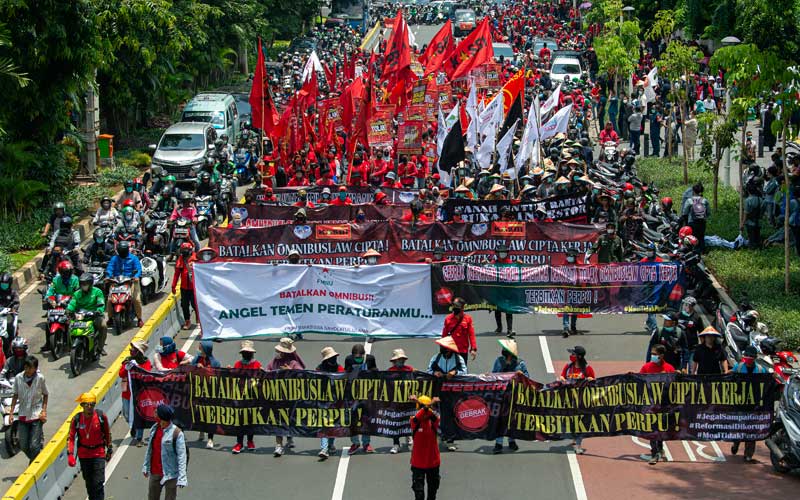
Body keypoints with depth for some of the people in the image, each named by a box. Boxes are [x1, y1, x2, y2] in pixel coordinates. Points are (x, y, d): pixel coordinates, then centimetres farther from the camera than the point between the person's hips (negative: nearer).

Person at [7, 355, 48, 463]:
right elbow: (15, 396, 6)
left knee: (34, 445, -10)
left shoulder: (40, 378, -8)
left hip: (36, 414, -3)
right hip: (23, 415, 3)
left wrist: (44, 411, -6)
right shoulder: (18, 377, -3)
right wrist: (11, 412, 3)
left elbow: (45, 395, 4)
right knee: (23, 446, 6)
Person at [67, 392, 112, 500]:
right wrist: (70, 454, -18)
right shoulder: (76, 419, -10)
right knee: (89, 483, 15)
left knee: (98, 483, -10)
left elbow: (107, 434, 5)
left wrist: (109, 450, 12)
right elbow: (71, 438, -7)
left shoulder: (101, 416, -10)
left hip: (99, 453, -2)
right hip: (83, 454, 2)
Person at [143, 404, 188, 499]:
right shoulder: (154, 429, 1)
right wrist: (145, 466, 17)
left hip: (170, 473, -7)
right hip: (155, 473, 7)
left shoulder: (176, 433, -19)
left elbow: (182, 456, -19)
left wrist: (181, 477, -23)